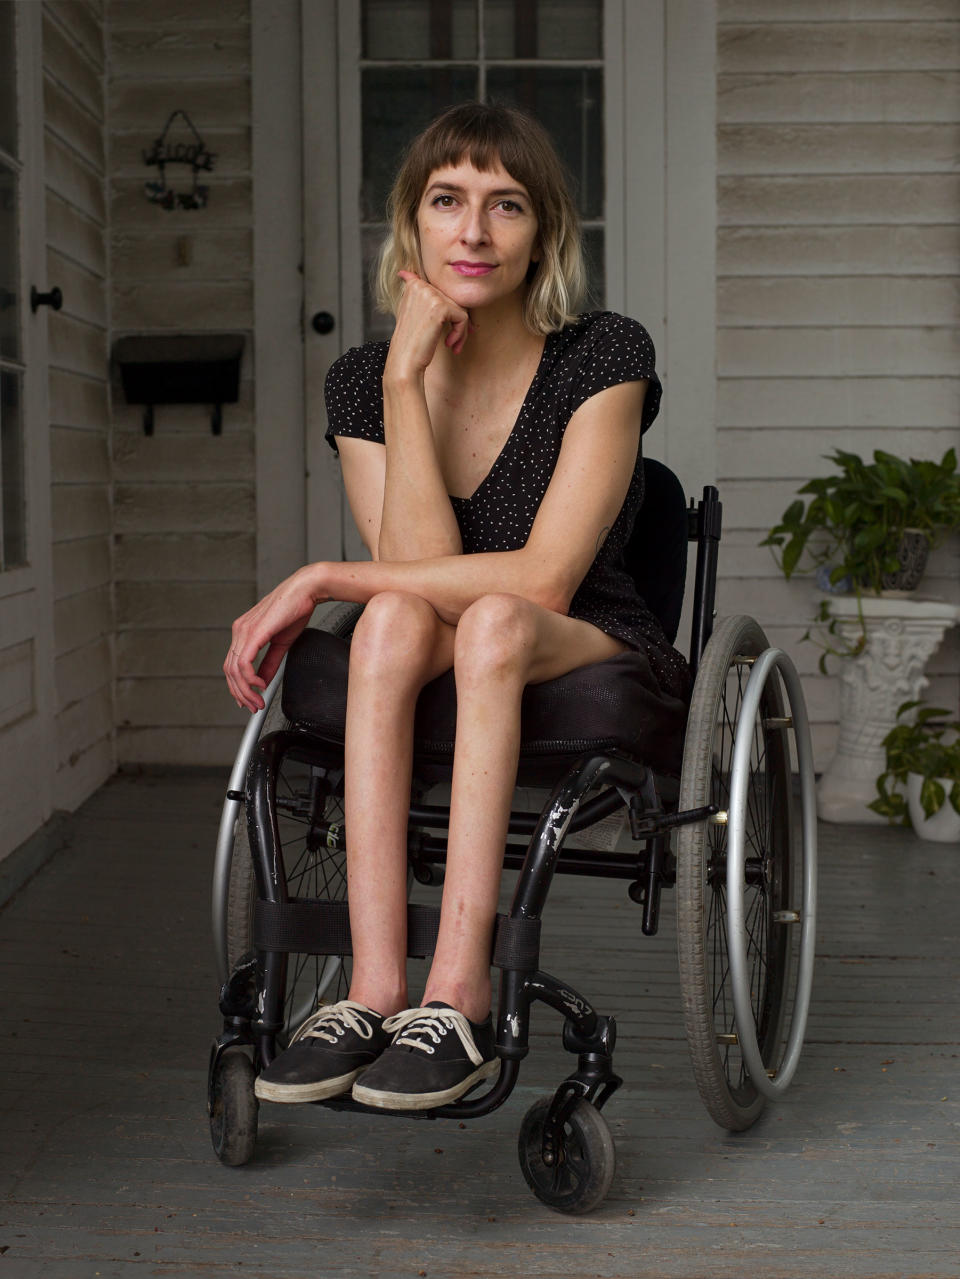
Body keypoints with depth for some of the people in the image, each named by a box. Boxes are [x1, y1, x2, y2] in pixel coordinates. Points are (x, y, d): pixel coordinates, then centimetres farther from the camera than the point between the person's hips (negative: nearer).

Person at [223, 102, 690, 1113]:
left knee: (491, 622, -34)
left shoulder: (604, 358, -10)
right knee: (396, 618, -31)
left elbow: (543, 579, -20)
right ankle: (374, 988, -38)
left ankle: (458, 999, -40)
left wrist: (322, 580, -20)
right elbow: (418, 563, -14)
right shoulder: (363, 381, 0)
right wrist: (406, 377, -19)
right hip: (439, 699, 3)